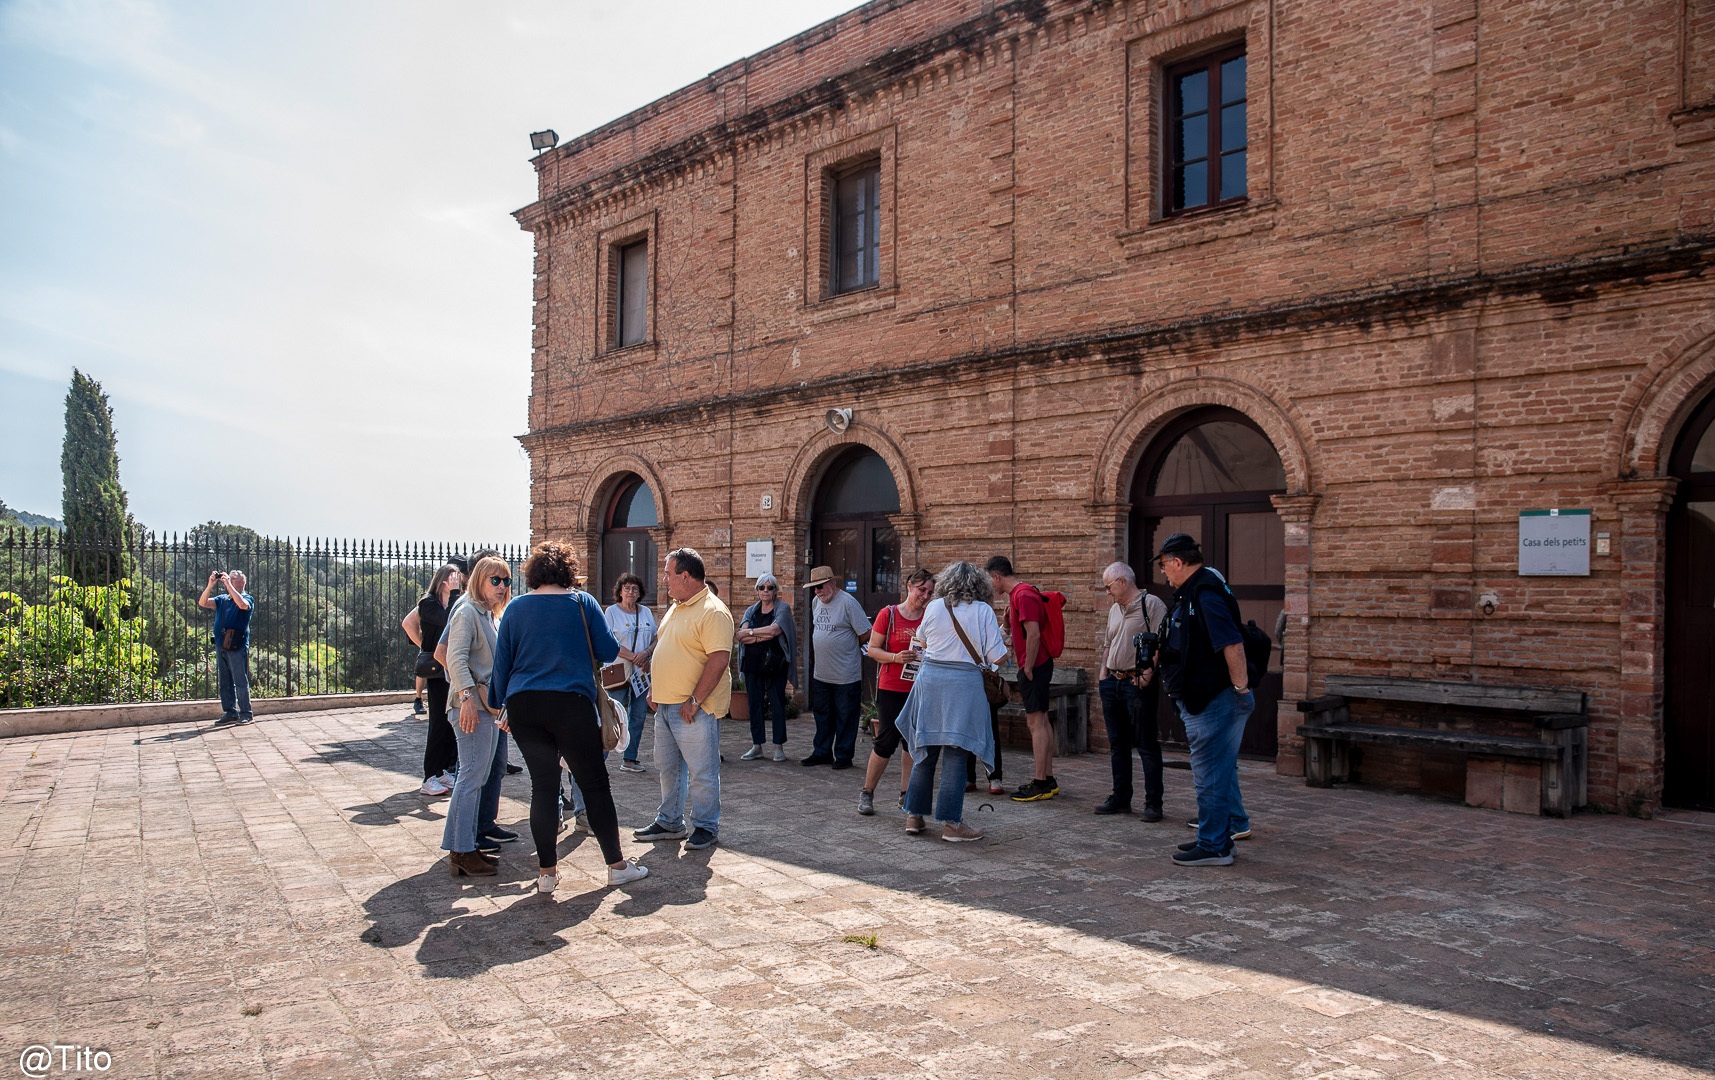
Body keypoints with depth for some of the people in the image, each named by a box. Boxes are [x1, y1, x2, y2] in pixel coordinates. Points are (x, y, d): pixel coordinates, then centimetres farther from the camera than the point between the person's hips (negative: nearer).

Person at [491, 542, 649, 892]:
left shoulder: (516, 608, 7)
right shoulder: (582, 602, 0)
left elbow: (502, 662, 9)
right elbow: (609, 651, 2)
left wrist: (502, 705, 18)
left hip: (523, 705, 3)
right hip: (571, 703, -3)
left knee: (542, 786, 9)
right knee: (594, 783, 5)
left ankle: (547, 872, 12)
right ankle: (617, 865, 12)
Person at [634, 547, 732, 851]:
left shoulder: (713, 612, -17)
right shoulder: (675, 608, 14)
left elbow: (718, 659, -23)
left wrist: (694, 700, -23)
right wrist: (654, 688, 16)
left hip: (693, 709, -10)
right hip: (666, 706, 10)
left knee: (701, 772, 1)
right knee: (667, 768, 18)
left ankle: (706, 827, 14)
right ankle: (669, 823, 30)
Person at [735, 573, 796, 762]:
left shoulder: (783, 608, 1)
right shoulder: (751, 611, 12)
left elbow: (775, 629, -17)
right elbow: (741, 636, -3)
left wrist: (751, 632, -8)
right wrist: (765, 635, -13)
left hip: (775, 665, -4)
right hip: (753, 663, 4)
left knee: (777, 704, -1)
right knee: (755, 704, 6)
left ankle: (779, 746, 7)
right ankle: (756, 746, 13)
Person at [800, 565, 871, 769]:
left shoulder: (848, 603, -15)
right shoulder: (816, 602, 8)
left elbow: (866, 634, -14)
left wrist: (847, 646, 0)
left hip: (846, 676, -7)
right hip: (821, 673, 7)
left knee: (845, 718, 4)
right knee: (822, 716, 16)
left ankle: (843, 756, 13)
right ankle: (822, 753, 26)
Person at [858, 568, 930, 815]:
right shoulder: (888, 614, -3)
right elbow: (873, 649, -2)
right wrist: (895, 658, -17)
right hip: (890, 688, -3)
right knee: (886, 741, -5)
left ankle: (905, 795, 19)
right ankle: (867, 793, 11)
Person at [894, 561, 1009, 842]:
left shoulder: (934, 607, 3)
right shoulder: (983, 611, -5)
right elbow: (996, 657, -6)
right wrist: (1000, 637, 14)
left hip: (930, 678, 3)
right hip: (964, 683, -3)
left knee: (924, 751, 13)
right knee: (954, 755, 1)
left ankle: (914, 816, 19)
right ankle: (951, 823, 5)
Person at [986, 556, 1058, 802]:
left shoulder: (1023, 595, -17)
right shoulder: (1021, 593, 16)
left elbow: (1034, 635, -23)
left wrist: (1028, 669, -17)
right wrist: (1008, 620, 7)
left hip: (1034, 666, -11)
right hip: (1039, 664, 11)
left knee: (1036, 721, -8)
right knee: (1042, 721, 13)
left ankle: (1040, 783, -5)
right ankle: (1048, 780, 19)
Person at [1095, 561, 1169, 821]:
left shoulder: (1151, 604, -8)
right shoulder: (1114, 610, 17)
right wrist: (1103, 674, 14)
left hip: (1138, 683, -8)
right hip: (1112, 683, 8)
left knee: (1147, 745, -3)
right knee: (1118, 744, 13)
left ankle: (1153, 803, 3)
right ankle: (1120, 798, 22)